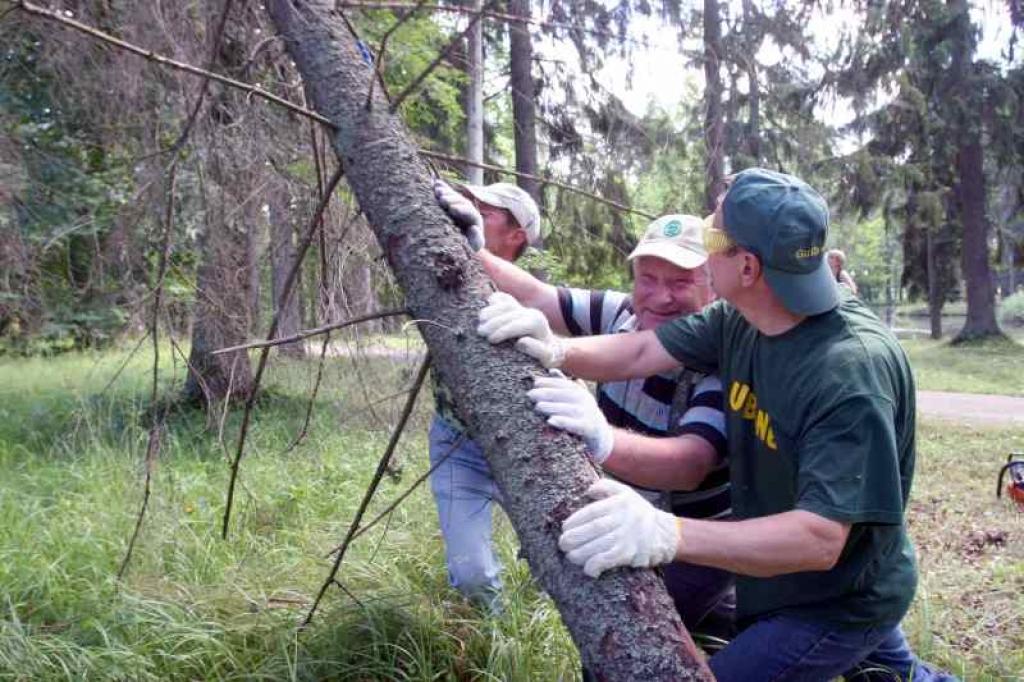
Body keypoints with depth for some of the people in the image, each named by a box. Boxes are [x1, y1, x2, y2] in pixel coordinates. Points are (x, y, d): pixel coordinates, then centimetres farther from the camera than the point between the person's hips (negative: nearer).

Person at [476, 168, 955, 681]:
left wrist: (666, 534, -51)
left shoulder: (852, 369, -34)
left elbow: (821, 537, -39)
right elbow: (639, 353, -4)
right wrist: (555, 351, -25)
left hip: (842, 604, -8)